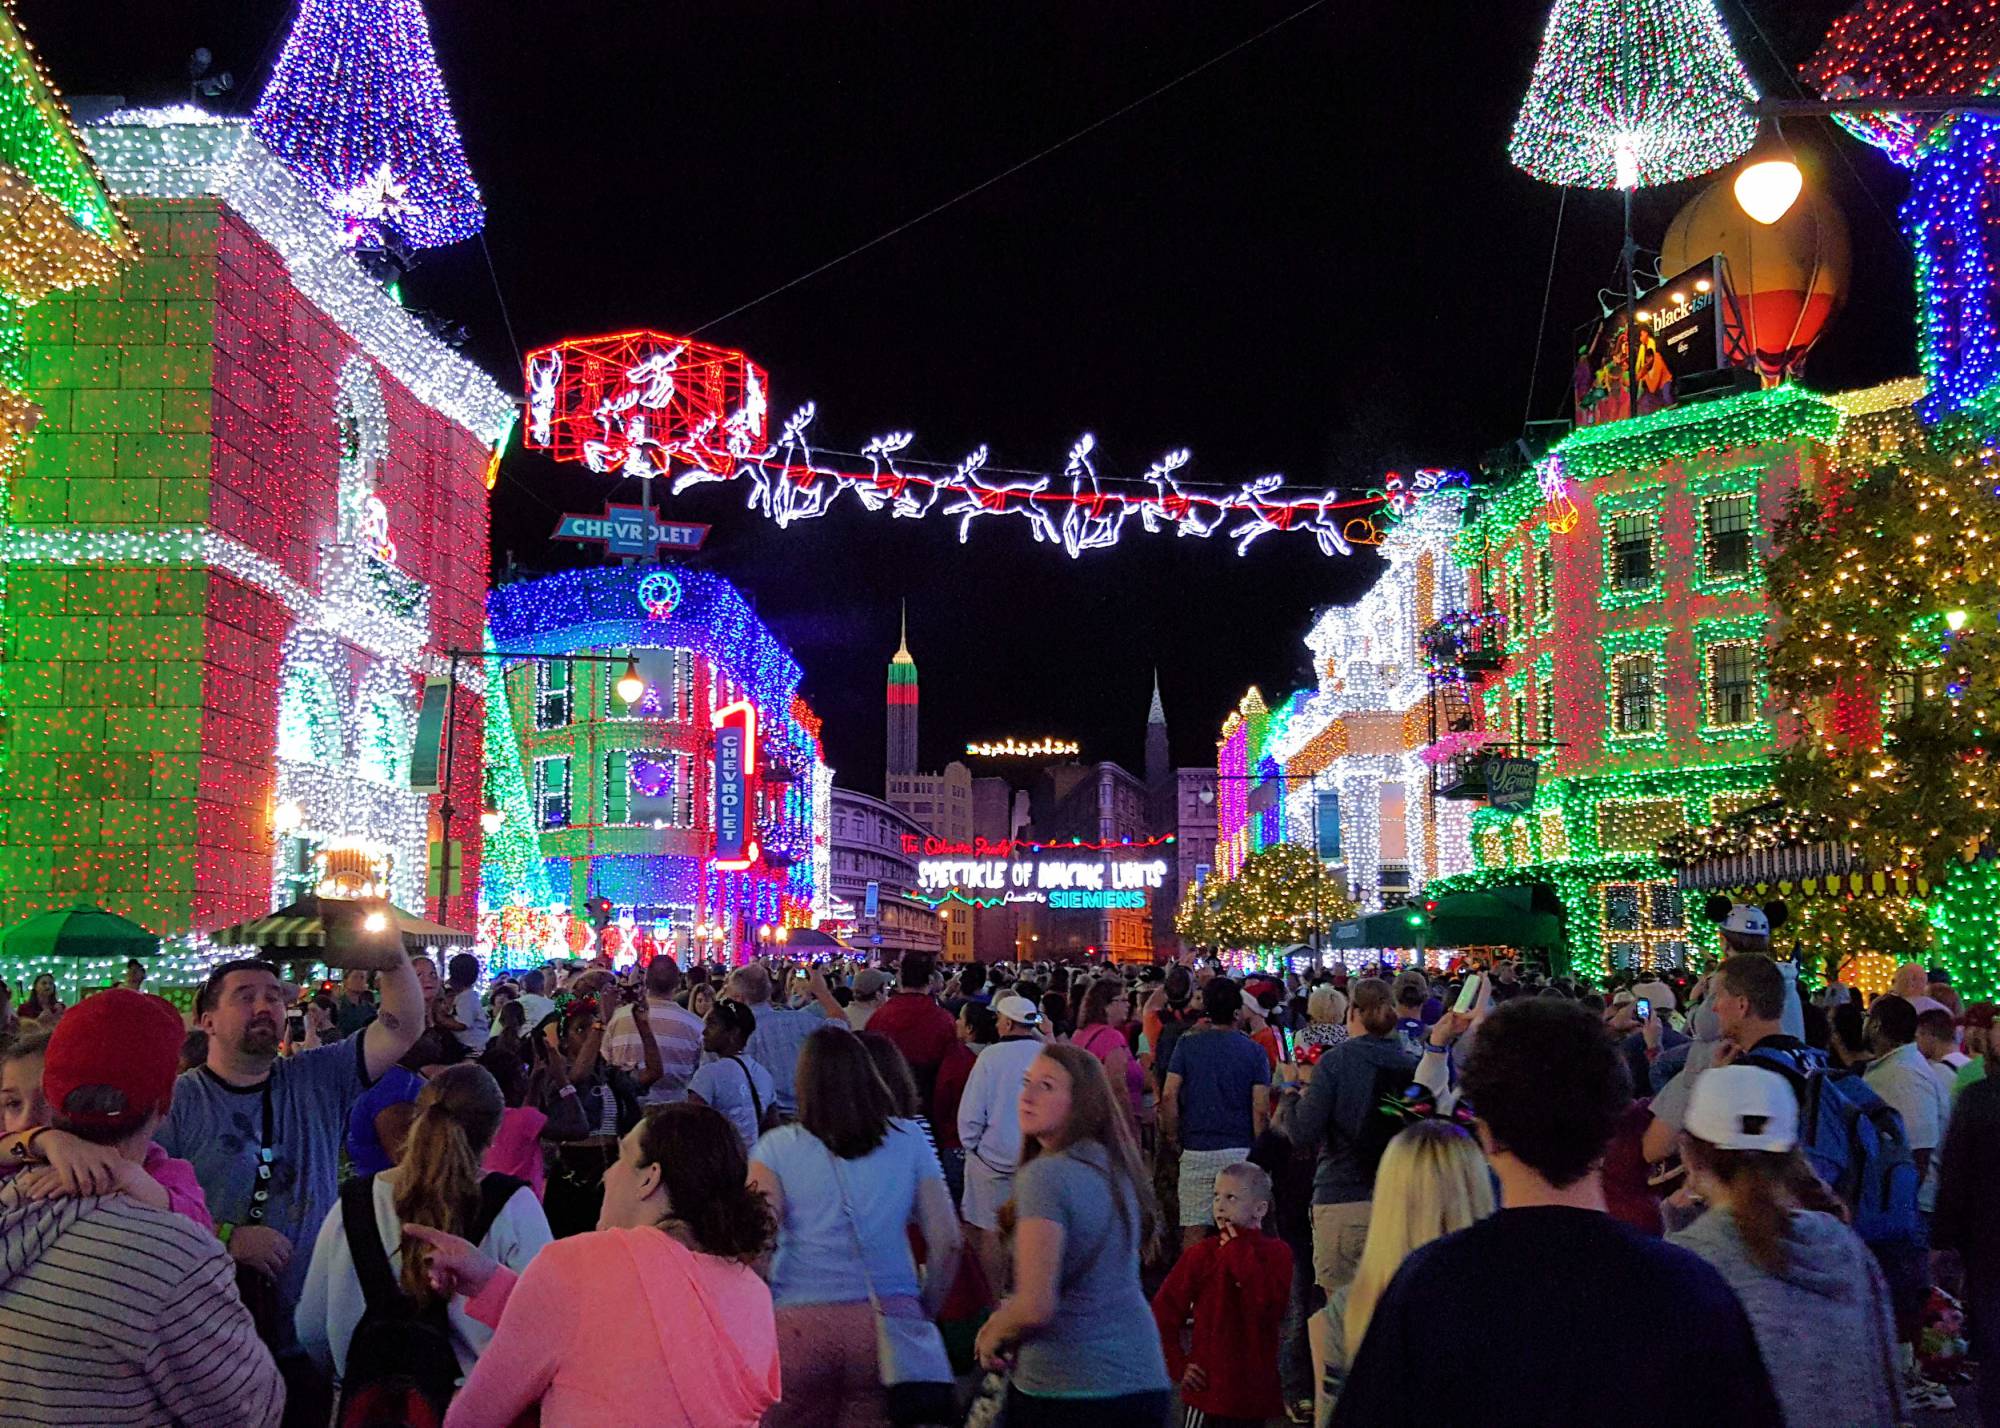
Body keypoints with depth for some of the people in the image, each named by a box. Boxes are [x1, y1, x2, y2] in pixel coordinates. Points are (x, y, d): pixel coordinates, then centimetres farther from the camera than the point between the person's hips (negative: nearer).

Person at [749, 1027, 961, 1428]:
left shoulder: (777, 1147, -1)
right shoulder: (909, 1139, 5)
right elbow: (946, 1240, 4)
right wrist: (926, 1313, 16)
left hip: (800, 1325, -1)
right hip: (893, 1317, 1)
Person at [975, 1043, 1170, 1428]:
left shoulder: (1045, 1174, -17)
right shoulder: (1114, 1167, 8)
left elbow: (1035, 1306, -23)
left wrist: (992, 1334, -3)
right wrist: (1008, 1318, 16)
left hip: (1066, 1389, -7)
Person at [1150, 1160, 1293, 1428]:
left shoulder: (1276, 1253, -3)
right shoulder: (1201, 1255, -3)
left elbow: (1270, 1309, -19)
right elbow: (1163, 1313, 1)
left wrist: (1239, 1249, -15)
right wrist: (1178, 1365, -6)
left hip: (1255, 1389, 1)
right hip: (1208, 1385, -1)